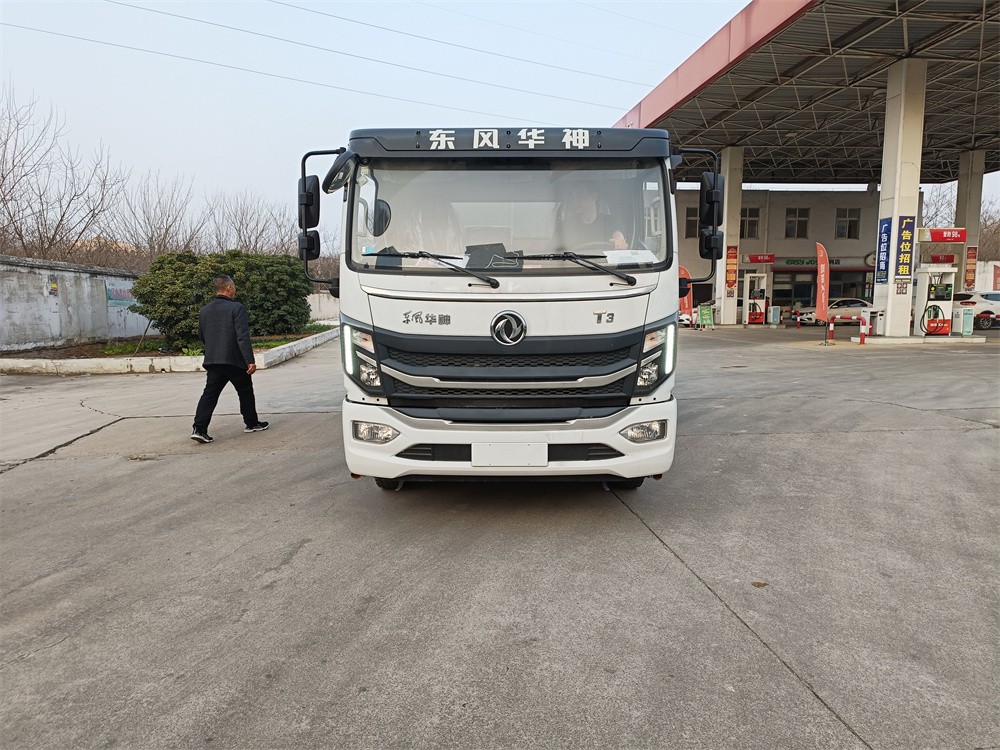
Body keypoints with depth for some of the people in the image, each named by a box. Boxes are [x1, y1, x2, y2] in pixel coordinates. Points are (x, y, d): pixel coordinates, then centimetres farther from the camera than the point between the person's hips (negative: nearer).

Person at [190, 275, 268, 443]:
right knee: (246, 392, 13)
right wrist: (250, 360, -17)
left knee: (209, 394, 3)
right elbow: (243, 337, -18)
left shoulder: (204, 311, 9)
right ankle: (252, 423, 25)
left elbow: (201, 336, 19)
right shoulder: (236, 308, -12)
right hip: (235, 360, -5)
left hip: (212, 360, 5)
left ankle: (199, 429, -8)